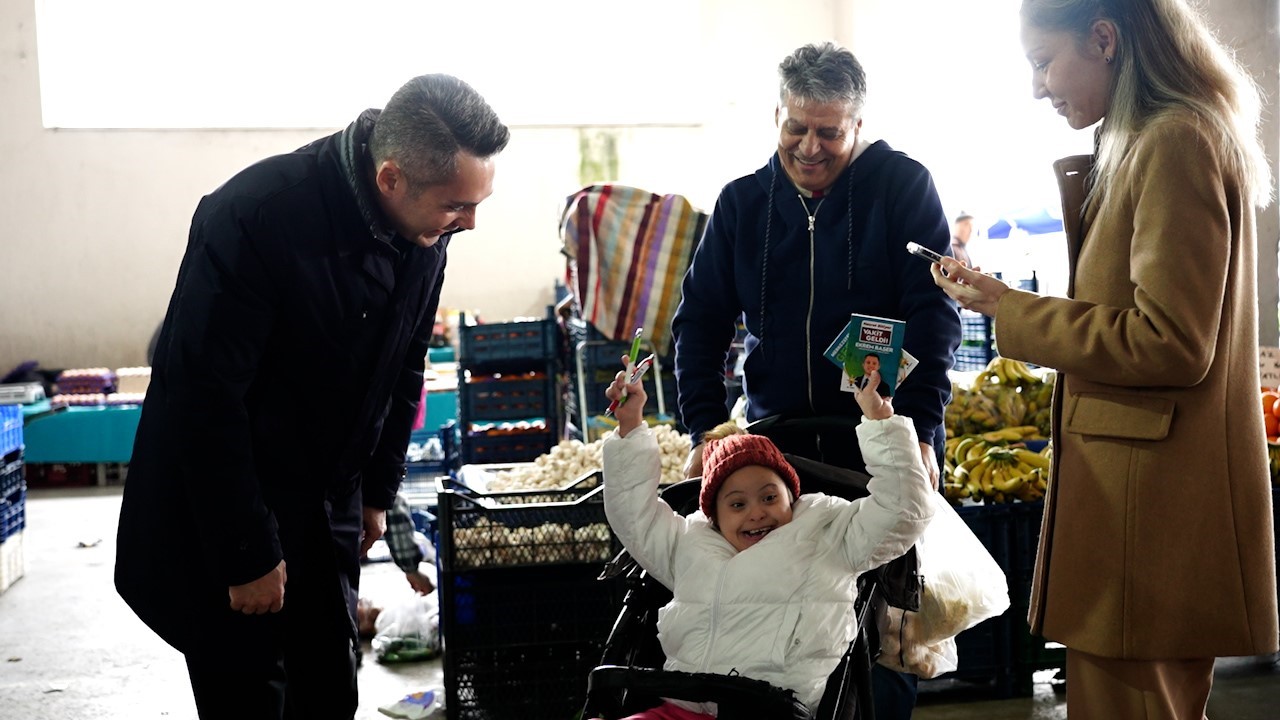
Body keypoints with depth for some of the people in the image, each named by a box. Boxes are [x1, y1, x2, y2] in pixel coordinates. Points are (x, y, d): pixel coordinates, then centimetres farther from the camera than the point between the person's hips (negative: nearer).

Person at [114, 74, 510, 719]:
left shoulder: (425, 230, -7)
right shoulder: (250, 215, -27)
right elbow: (205, 399, -24)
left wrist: (377, 491, 11)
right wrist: (246, 555, -19)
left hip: (329, 508, 6)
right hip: (215, 514, -6)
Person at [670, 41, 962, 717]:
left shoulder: (903, 187, -4)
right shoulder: (742, 202, 6)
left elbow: (933, 313, -8)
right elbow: (700, 320, 8)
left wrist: (920, 427, -16)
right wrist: (704, 430, -1)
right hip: (776, 436, 3)